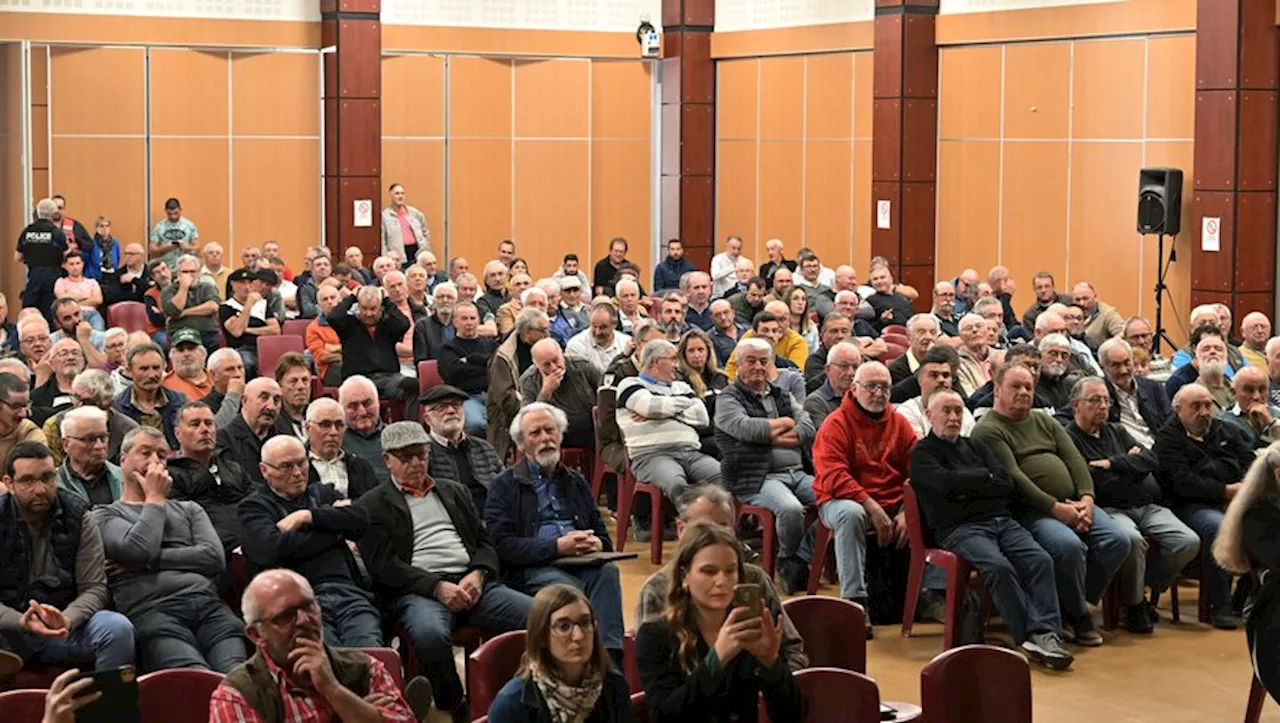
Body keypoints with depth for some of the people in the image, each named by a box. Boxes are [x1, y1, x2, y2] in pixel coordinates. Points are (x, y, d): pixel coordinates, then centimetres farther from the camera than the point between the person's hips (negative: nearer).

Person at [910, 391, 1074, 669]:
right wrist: (985, 476, 4)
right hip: (959, 528, -5)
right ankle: (1029, 637, -32)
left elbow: (1007, 484, 13)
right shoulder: (922, 453, 9)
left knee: (1041, 560, -23)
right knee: (998, 566, -33)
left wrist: (969, 487, -1)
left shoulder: (975, 446, 26)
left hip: (1001, 520, 5)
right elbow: (946, 483, -11)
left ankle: (1045, 633, -33)